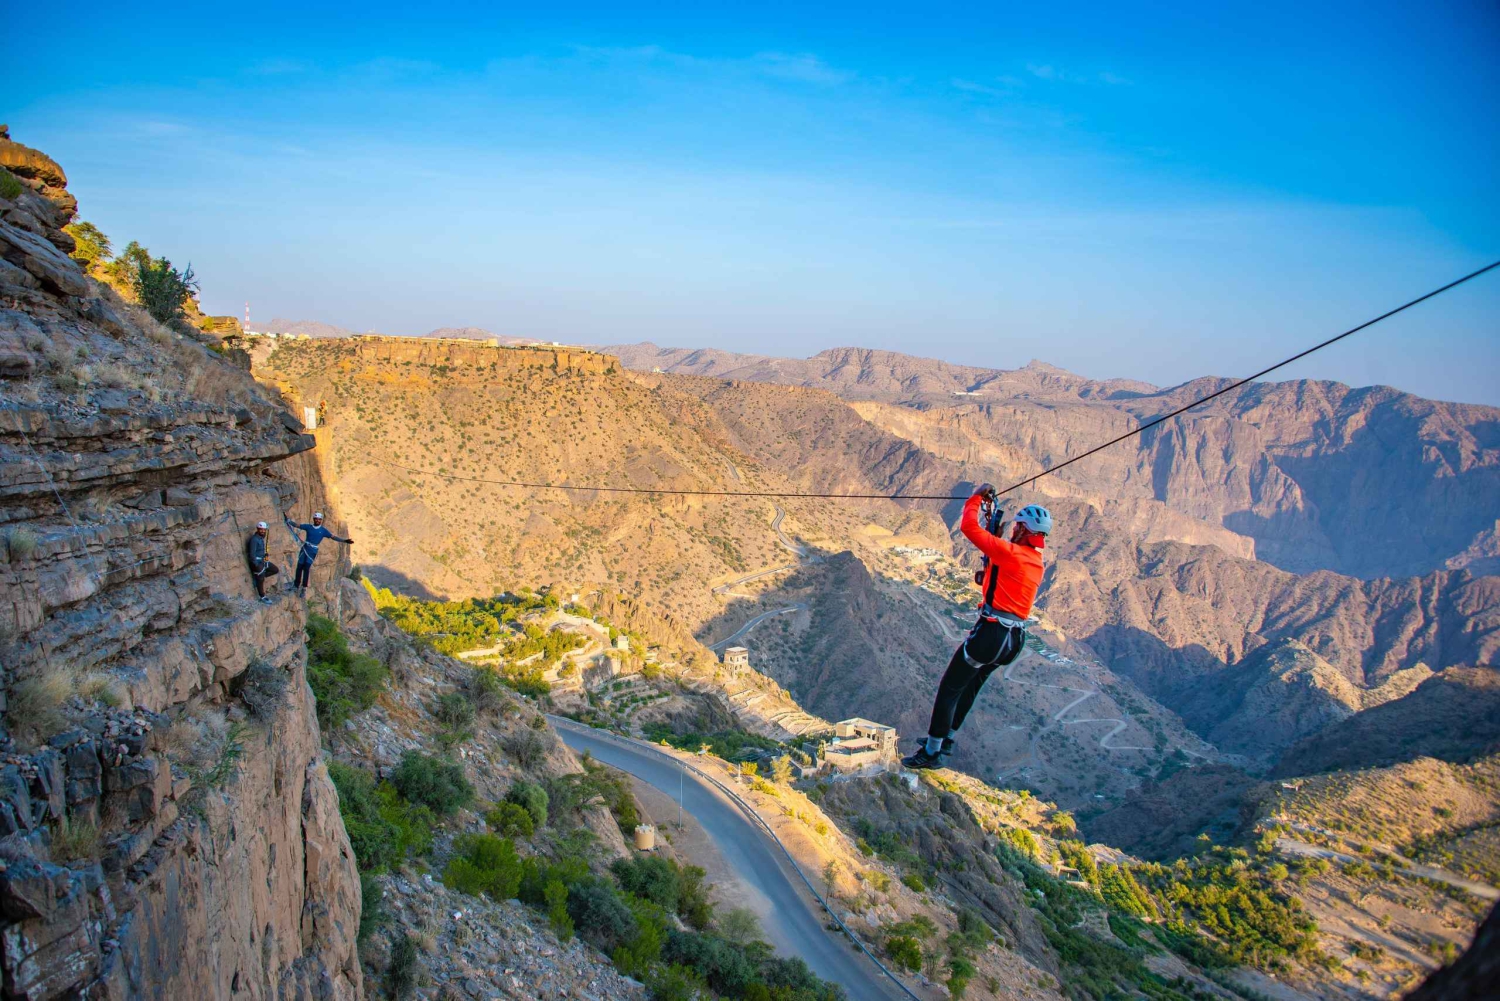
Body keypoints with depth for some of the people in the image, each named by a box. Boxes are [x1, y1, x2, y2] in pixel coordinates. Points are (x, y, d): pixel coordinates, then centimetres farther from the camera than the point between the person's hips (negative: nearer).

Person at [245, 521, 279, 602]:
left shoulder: (261, 538, 9)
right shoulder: (254, 539, -20)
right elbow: (252, 553, -23)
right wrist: (256, 565, -22)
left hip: (262, 561, 9)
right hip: (257, 562, -9)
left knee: (276, 570, 14)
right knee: (260, 580, -2)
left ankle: (258, 575, 16)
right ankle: (263, 597, 9)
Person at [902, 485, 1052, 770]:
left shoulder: (1010, 552, -15)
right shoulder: (1036, 561, 12)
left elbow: (969, 526, -13)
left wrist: (977, 497, 1)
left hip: (991, 632, -9)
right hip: (1015, 639, 9)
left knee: (949, 689, 0)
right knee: (969, 686, 25)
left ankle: (932, 752, 4)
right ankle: (945, 738, 38)